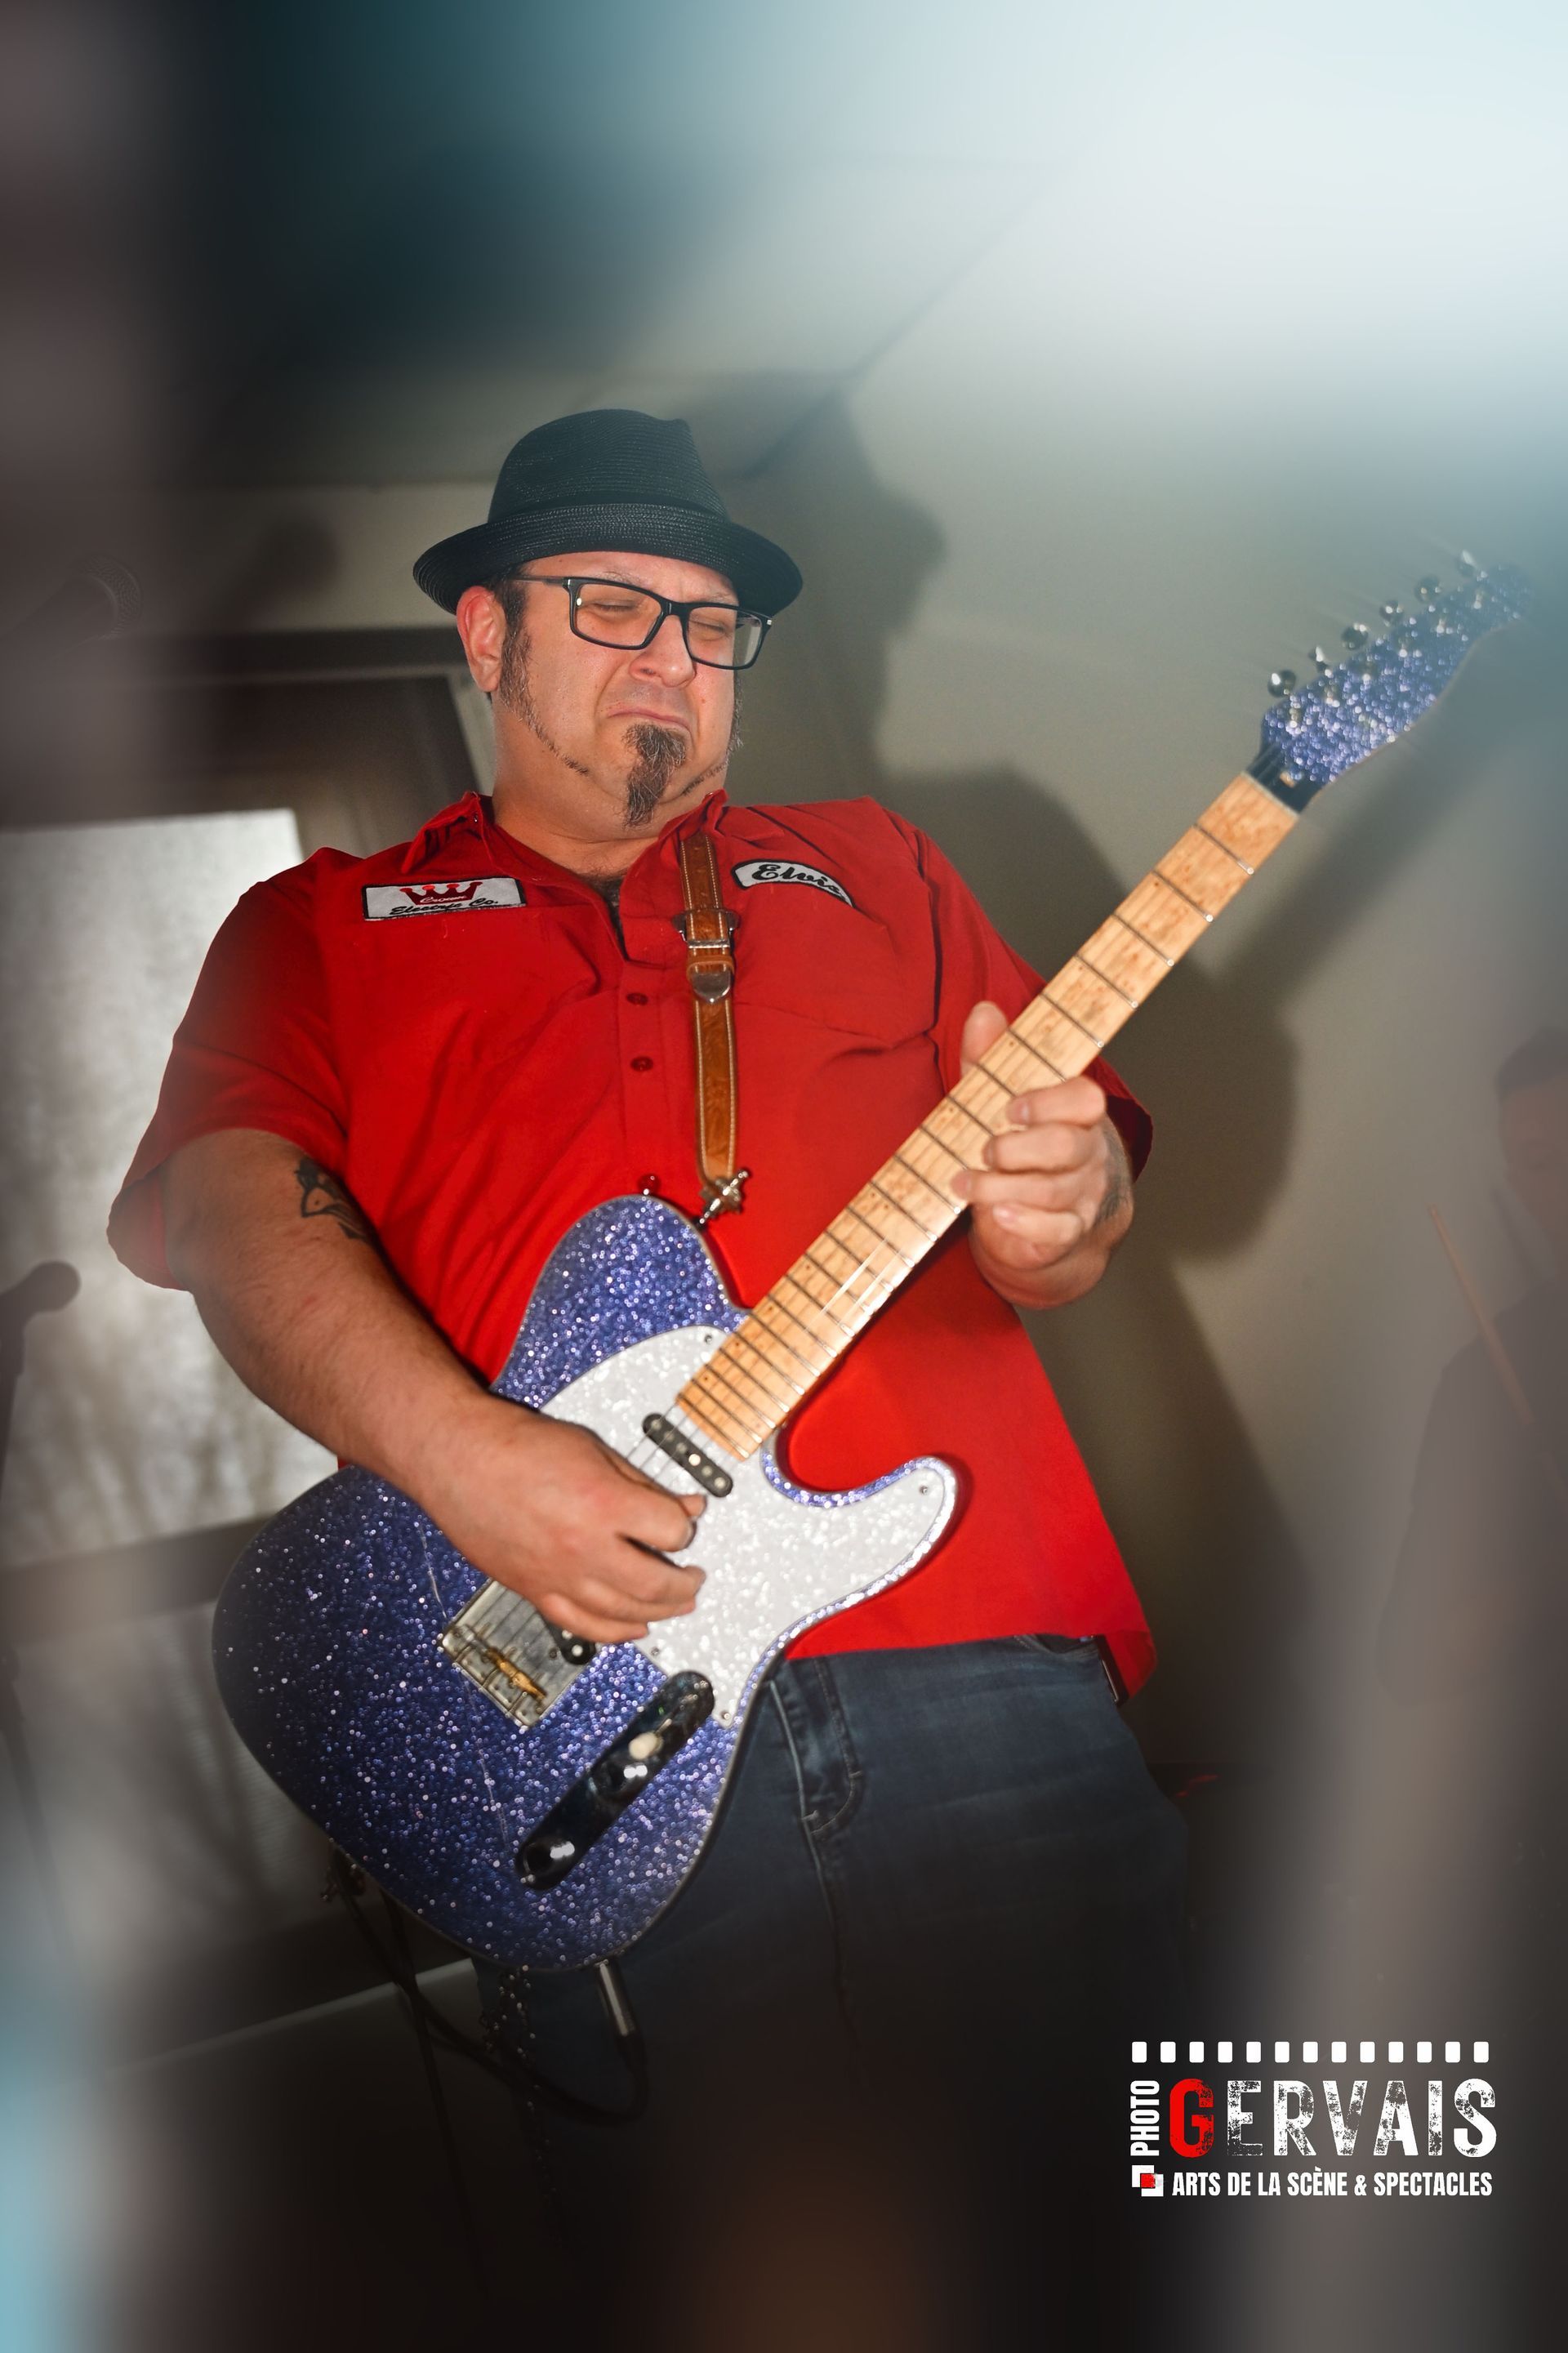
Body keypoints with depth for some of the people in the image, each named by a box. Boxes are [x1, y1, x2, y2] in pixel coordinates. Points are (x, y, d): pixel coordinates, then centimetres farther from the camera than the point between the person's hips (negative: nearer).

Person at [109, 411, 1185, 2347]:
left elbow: (1072, 1187, 17)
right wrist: (461, 1457, -16)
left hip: (983, 1659, 2)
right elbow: (231, 1203, 1)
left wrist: (1054, 1204, -8)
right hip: (579, 1715, -1)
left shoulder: (873, 871, 24)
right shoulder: (319, 929, 19)